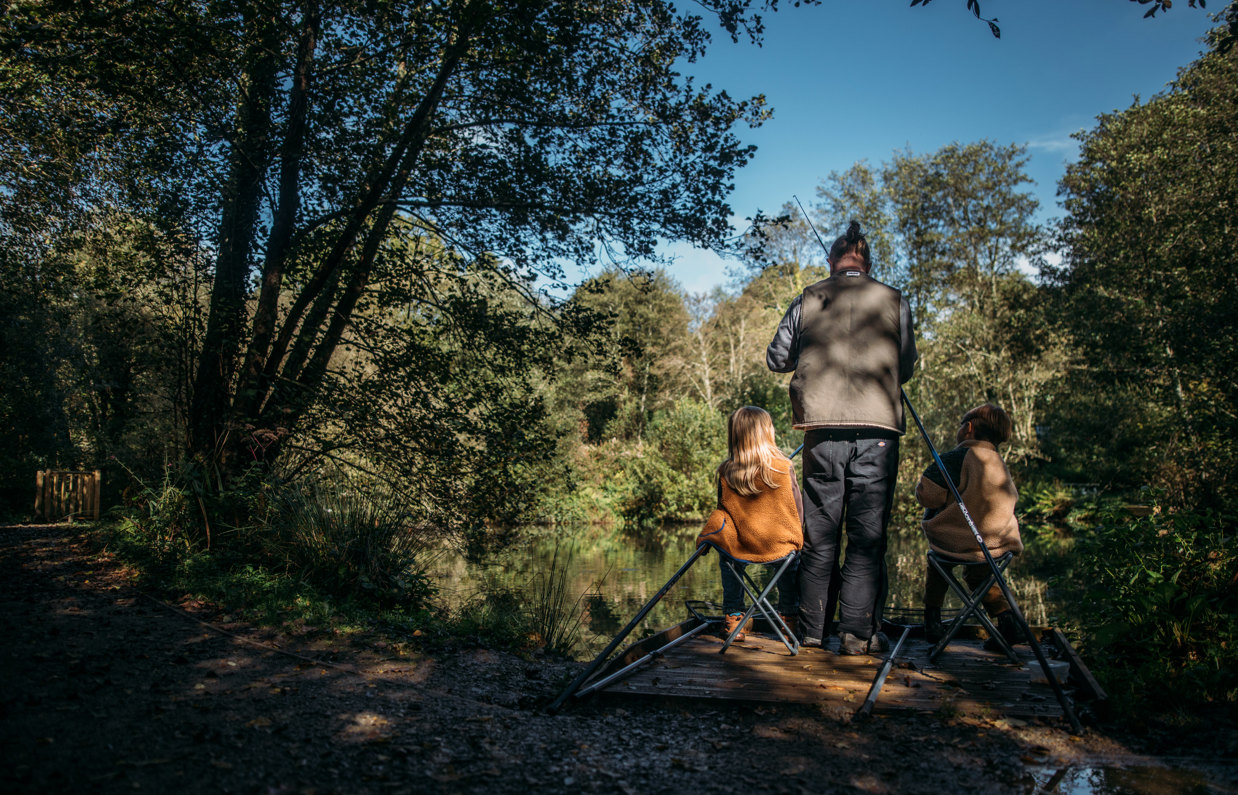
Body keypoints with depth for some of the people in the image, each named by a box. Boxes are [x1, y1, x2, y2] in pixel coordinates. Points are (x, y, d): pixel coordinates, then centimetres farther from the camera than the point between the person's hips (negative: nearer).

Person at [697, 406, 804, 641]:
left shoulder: (726, 472, -8)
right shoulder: (784, 467, -11)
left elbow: (723, 508, 3)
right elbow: (798, 509, -2)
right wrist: (794, 536, 16)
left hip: (738, 547, 1)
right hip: (781, 546, 0)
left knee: (727, 561, 33)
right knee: (791, 561, 33)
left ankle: (732, 616, 32)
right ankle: (789, 617, 34)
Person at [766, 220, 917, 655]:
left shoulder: (807, 300, 7)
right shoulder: (893, 301, 6)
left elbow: (775, 358, 13)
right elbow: (906, 367, 14)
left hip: (822, 431, 1)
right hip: (877, 431, -1)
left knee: (820, 535, 9)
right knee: (868, 536, 3)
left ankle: (812, 630, 14)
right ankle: (858, 632, 2)